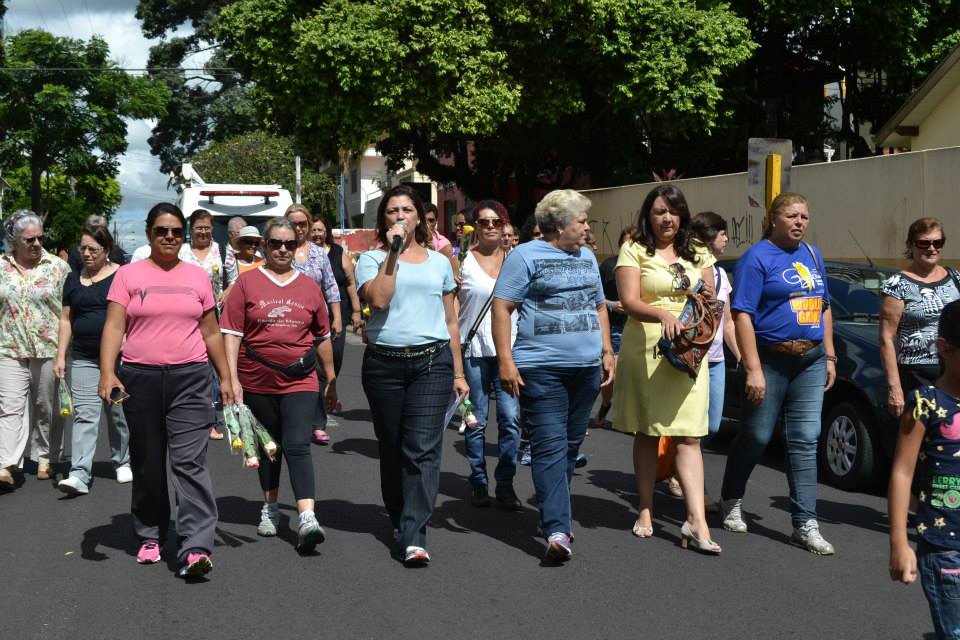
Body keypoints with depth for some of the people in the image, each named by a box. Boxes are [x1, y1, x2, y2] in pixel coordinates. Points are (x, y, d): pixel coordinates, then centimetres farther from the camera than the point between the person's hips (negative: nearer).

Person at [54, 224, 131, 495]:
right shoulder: (74, 279, 11)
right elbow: (66, 319, 12)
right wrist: (61, 356, 6)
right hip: (83, 358, 3)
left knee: (119, 413, 9)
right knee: (84, 415, -5)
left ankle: (122, 462, 27)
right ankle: (79, 474, -10)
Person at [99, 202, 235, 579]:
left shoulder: (198, 276, 11)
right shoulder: (129, 275, 6)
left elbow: (211, 332, 15)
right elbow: (113, 327, -2)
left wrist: (225, 378, 12)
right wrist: (107, 373, -15)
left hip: (190, 378, 0)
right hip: (140, 378, 0)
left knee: (190, 461, -10)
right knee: (147, 463, 10)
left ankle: (196, 547, -14)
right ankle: (150, 537, 26)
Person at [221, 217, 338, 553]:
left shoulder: (309, 286, 7)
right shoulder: (247, 282, 1)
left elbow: (323, 337, 14)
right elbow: (231, 333, -2)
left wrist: (331, 380, 16)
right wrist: (232, 378, -9)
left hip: (300, 382, 0)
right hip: (257, 383, 0)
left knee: (297, 447, -11)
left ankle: (307, 518, -19)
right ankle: (270, 507, 31)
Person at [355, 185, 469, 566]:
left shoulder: (439, 262, 15)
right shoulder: (372, 259, 7)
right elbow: (378, 298, -14)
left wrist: (458, 372, 14)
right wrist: (393, 253, -10)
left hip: (432, 362, 0)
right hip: (384, 362, 0)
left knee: (423, 449, -11)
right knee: (392, 449, 8)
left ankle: (414, 536, -13)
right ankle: (399, 521, 26)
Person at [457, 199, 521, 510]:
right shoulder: (463, 260, 1)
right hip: (474, 349, -2)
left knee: (511, 419, -4)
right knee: (476, 420, 4)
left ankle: (505, 485, 8)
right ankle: (479, 482, 18)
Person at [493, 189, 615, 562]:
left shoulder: (586, 257, 19)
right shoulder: (525, 256, -3)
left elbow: (599, 307, 26)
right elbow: (501, 307, -8)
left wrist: (607, 352, 16)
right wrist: (505, 360, -15)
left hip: (587, 368, 7)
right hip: (541, 368, -7)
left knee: (570, 447, 12)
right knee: (550, 448, -10)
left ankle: (553, 515, 26)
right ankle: (557, 530, -13)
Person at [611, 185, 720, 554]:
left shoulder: (697, 255, 15)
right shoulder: (634, 251, 1)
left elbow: (709, 300, 18)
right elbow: (629, 301, -10)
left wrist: (707, 300, -7)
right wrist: (662, 315, -29)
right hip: (645, 351, -2)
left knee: (689, 437, -6)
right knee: (646, 434, 8)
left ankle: (696, 522, -9)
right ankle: (646, 511, 21)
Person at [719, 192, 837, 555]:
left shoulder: (812, 255, 12)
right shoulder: (757, 258, -9)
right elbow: (742, 315, -15)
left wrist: (829, 357, 13)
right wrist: (753, 369, -21)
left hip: (811, 361, 6)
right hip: (771, 360, -5)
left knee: (805, 441, 3)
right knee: (756, 437, 5)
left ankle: (805, 525, 6)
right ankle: (732, 502, 29)